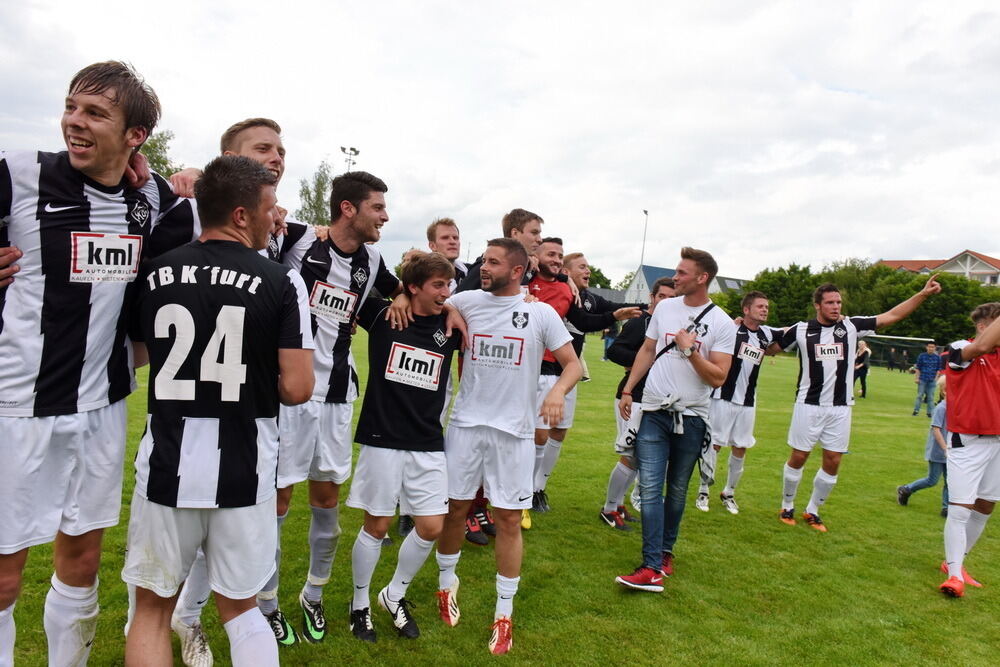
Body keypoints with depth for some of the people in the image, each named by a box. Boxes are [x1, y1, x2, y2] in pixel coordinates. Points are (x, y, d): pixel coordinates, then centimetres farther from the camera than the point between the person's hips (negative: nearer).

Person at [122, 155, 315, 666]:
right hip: (243, 472, -1)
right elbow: (296, 389, -12)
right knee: (239, 608, 18)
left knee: (153, 608, 20)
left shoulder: (154, 273, -2)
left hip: (167, 467, 1)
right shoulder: (281, 283, -10)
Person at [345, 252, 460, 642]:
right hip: (382, 439, -3)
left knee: (431, 527, 3)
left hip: (428, 445, 3)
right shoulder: (382, 315, -3)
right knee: (376, 525, 5)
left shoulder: (450, 328, 3)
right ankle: (360, 604, 28)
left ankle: (394, 596, 28)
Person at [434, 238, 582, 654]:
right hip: (466, 423, 2)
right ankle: (447, 582, 37)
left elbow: (572, 362, -1)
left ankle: (504, 613, 19)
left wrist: (558, 391, -22)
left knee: (509, 519, 3)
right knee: (455, 507, 11)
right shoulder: (468, 301, 1)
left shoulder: (541, 313, -3)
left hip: (514, 430, -1)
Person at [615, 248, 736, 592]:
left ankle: (665, 551, 29)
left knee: (677, 491, 11)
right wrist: (628, 389, 12)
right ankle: (654, 568, -6)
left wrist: (690, 350, -18)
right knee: (650, 489, -7)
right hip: (654, 412, 2)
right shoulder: (665, 308, 6)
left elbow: (718, 377, -9)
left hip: (691, 418, -2)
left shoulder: (722, 324, -6)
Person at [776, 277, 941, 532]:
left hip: (840, 408, 2)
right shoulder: (800, 330, -3)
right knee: (798, 458, 4)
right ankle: (787, 507, 23)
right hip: (809, 406, -2)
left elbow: (892, 316, 0)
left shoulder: (851, 326, 1)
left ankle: (812, 511, 23)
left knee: (832, 462, 6)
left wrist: (923, 294, -8)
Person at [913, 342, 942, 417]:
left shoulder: (937, 357, 4)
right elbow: (918, 368, 3)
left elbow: (938, 369, 10)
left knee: (931, 397, 5)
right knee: (920, 395, 0)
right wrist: (917, 378, -1)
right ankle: (916, 410, 6)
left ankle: (930, 412, 11)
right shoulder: (922, 356, 0)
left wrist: (936, 378, 1)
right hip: (922, 379, -1)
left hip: (932, 380, 1)